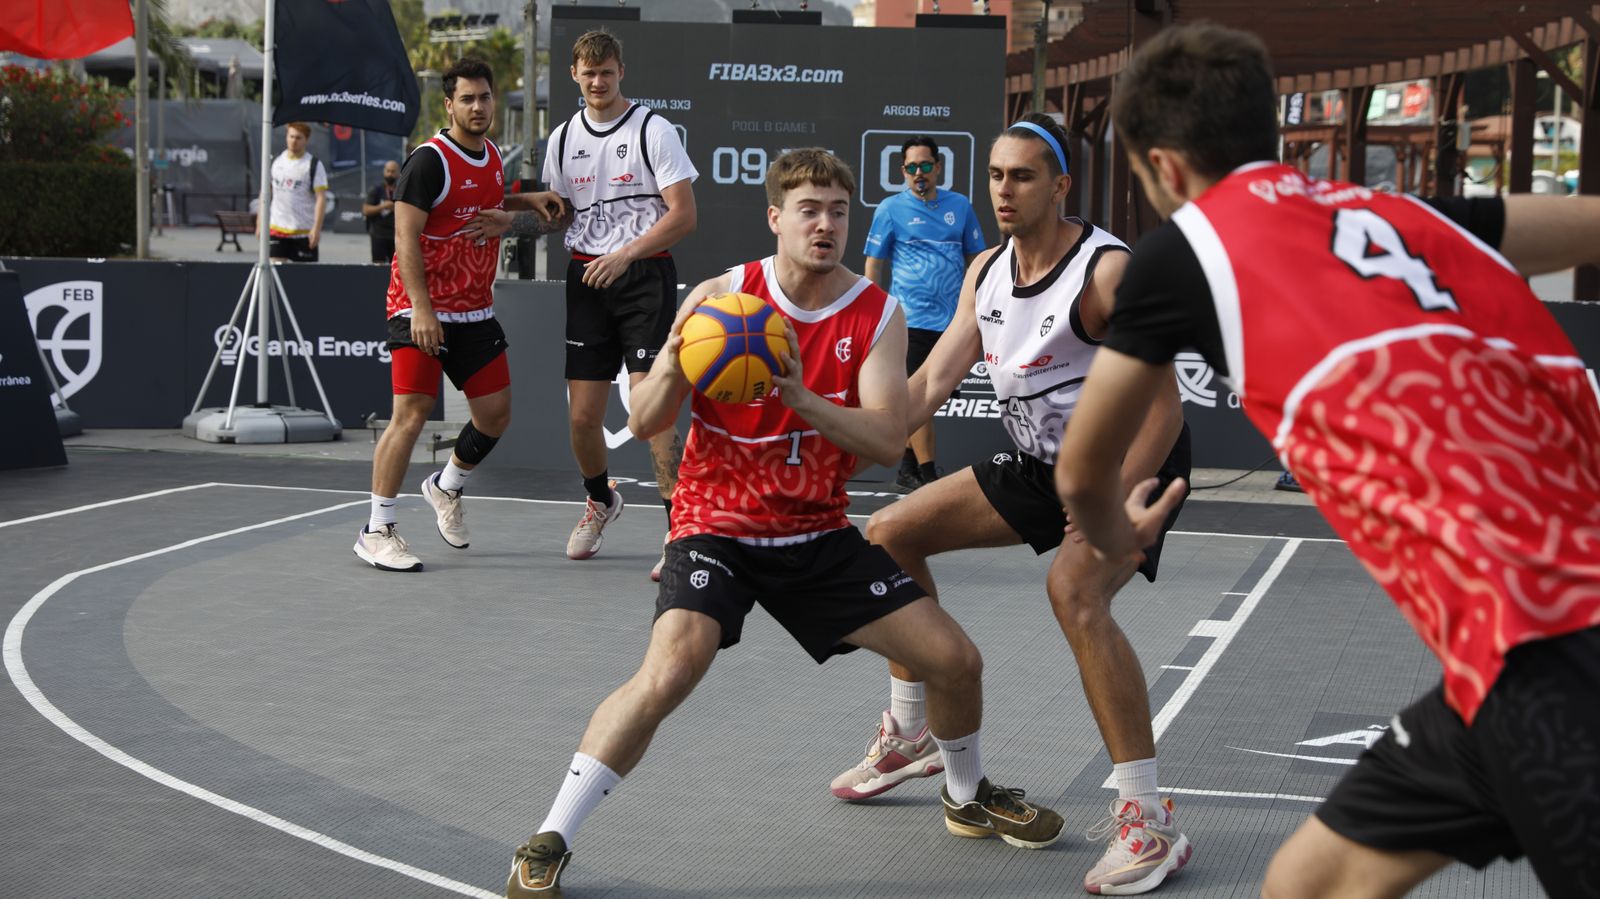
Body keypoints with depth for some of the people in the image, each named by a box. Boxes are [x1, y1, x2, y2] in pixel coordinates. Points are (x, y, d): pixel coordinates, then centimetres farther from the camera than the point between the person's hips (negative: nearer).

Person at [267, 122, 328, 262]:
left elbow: (321, 198, -9)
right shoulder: (275, 162, 11)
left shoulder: (314, 165, -3)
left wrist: (317, 229, -18)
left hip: (304, 231, -3)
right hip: (276, 229, 3)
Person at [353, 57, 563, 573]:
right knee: (412, 413, -13)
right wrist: (421, 309, -25)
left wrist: (527, 202, 15)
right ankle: (376, 532, -6)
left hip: (475, 310, 8)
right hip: (422, 309, -8)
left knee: (496, 413, 8)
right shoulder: (429, 161, -14)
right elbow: (406, 238, -18)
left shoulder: (492, 156, 10)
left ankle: (446, 488, 34)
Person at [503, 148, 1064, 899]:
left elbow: (888, 442, -16)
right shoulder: (721, 296, -12)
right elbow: (644, 424, -11)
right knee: (668, 674, -29)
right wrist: (674, 365, -33)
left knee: (955, 659, 2)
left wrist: (801, 397, -31)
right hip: (716, 527, -3)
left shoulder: (877, 314, -6)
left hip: (818, 533, 4)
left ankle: (968, 797, 33)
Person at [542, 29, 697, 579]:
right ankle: (600, 500, 33)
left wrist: (625, 254, -19)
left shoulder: (653, 130, -5)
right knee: (582, 415, 4)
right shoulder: (564, 137, 11)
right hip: (585, 276, 4)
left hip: (645, 275, -4)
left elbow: (684, 214, -10)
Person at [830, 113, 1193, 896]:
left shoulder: (1107, 271, -23)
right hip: (1040, 464, 9)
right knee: (892, 533, 9)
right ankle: (912, 736, 25)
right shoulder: (986, 272, 0)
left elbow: (1163, 403, -24)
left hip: (1132, 465, -9)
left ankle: (1148, 822, -28)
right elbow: (935, 378, 0)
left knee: (1074, 592, -34)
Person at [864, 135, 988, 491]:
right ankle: (927, 475, -7)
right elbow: (874, 265, 4)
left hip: (951, 321, 3)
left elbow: (975, 260, 16)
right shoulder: (890, 209, 1)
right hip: (910, 322, -3)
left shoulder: (959, 206, 10)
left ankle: (907, 465, 22)